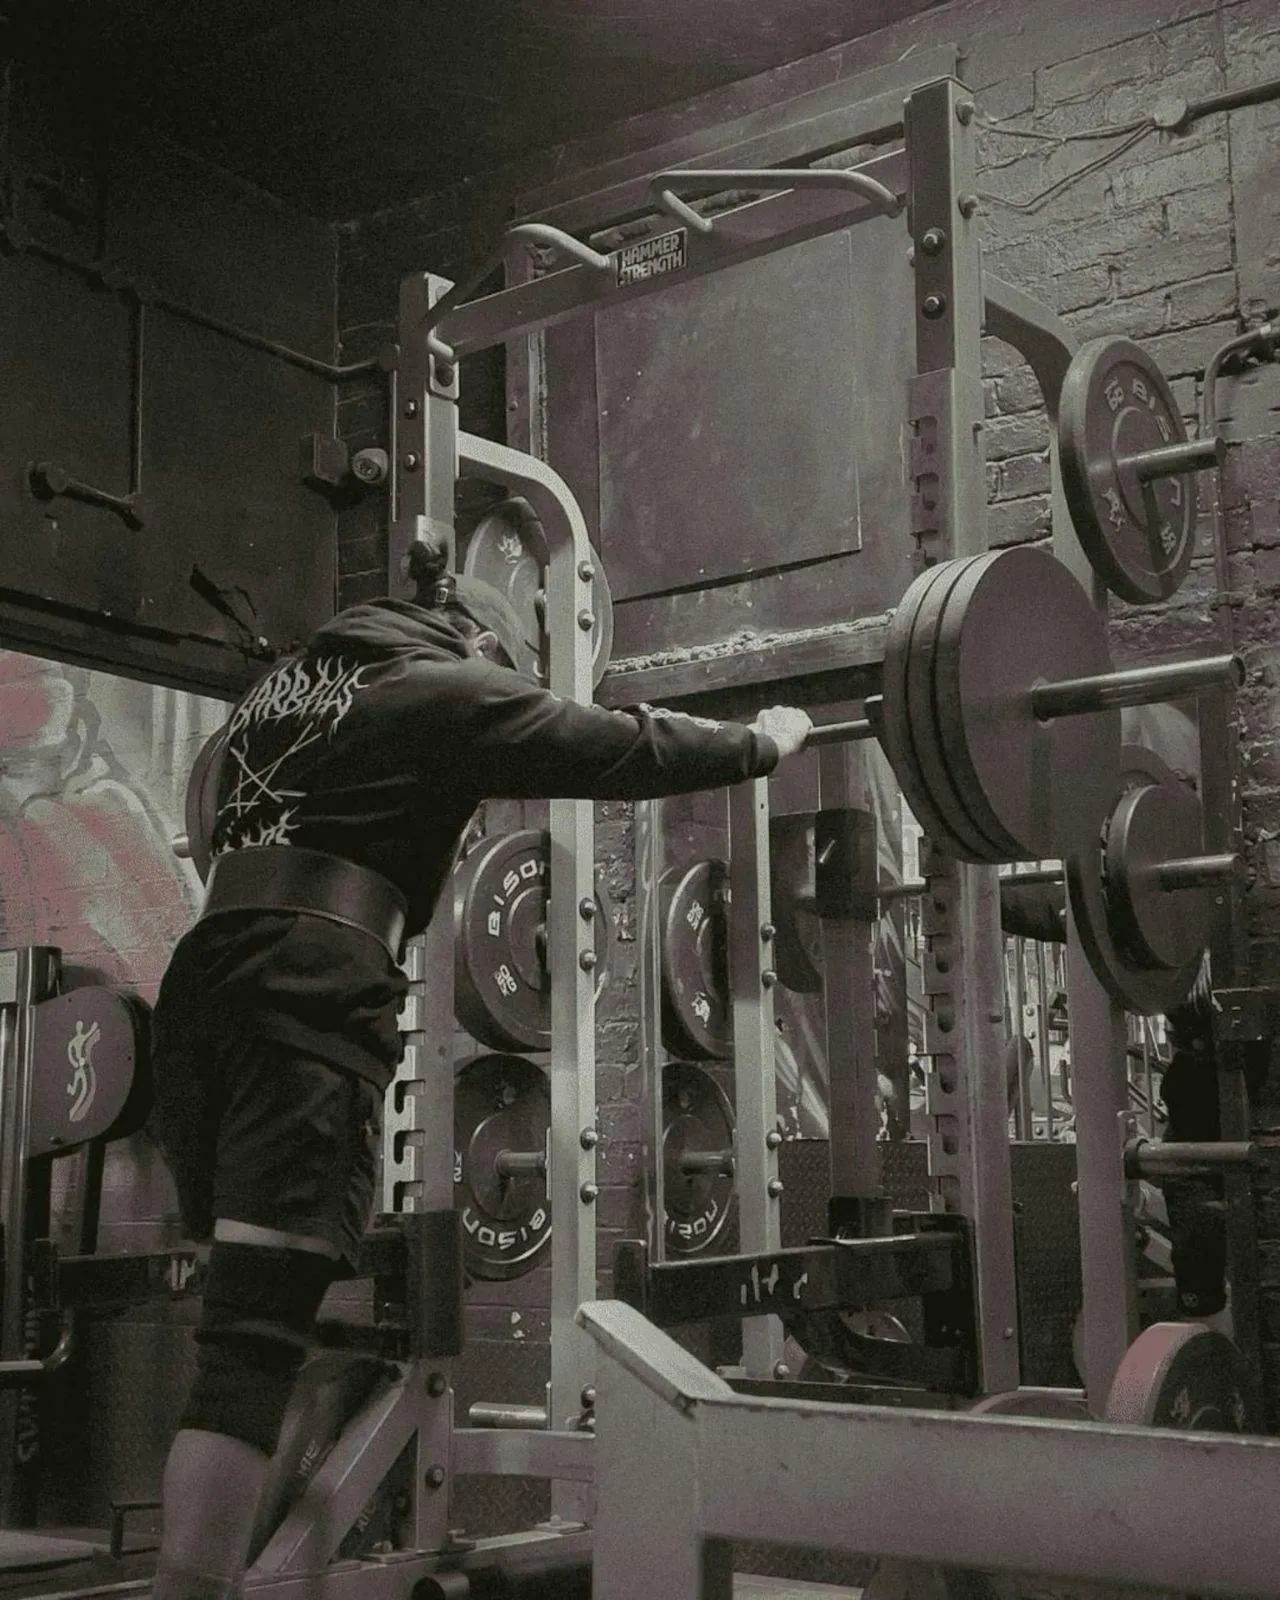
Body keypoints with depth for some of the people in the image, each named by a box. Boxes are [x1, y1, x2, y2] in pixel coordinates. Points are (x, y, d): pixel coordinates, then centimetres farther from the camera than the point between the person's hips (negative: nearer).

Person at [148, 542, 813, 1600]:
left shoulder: (292, 682, 26)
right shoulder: (446, 689, 6)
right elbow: (613, 751, 6)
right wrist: (761, 744, 20)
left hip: (204, 983, 8)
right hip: (310, 999, -8)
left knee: (249, 1305, 16)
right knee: (255, 1336, -13)